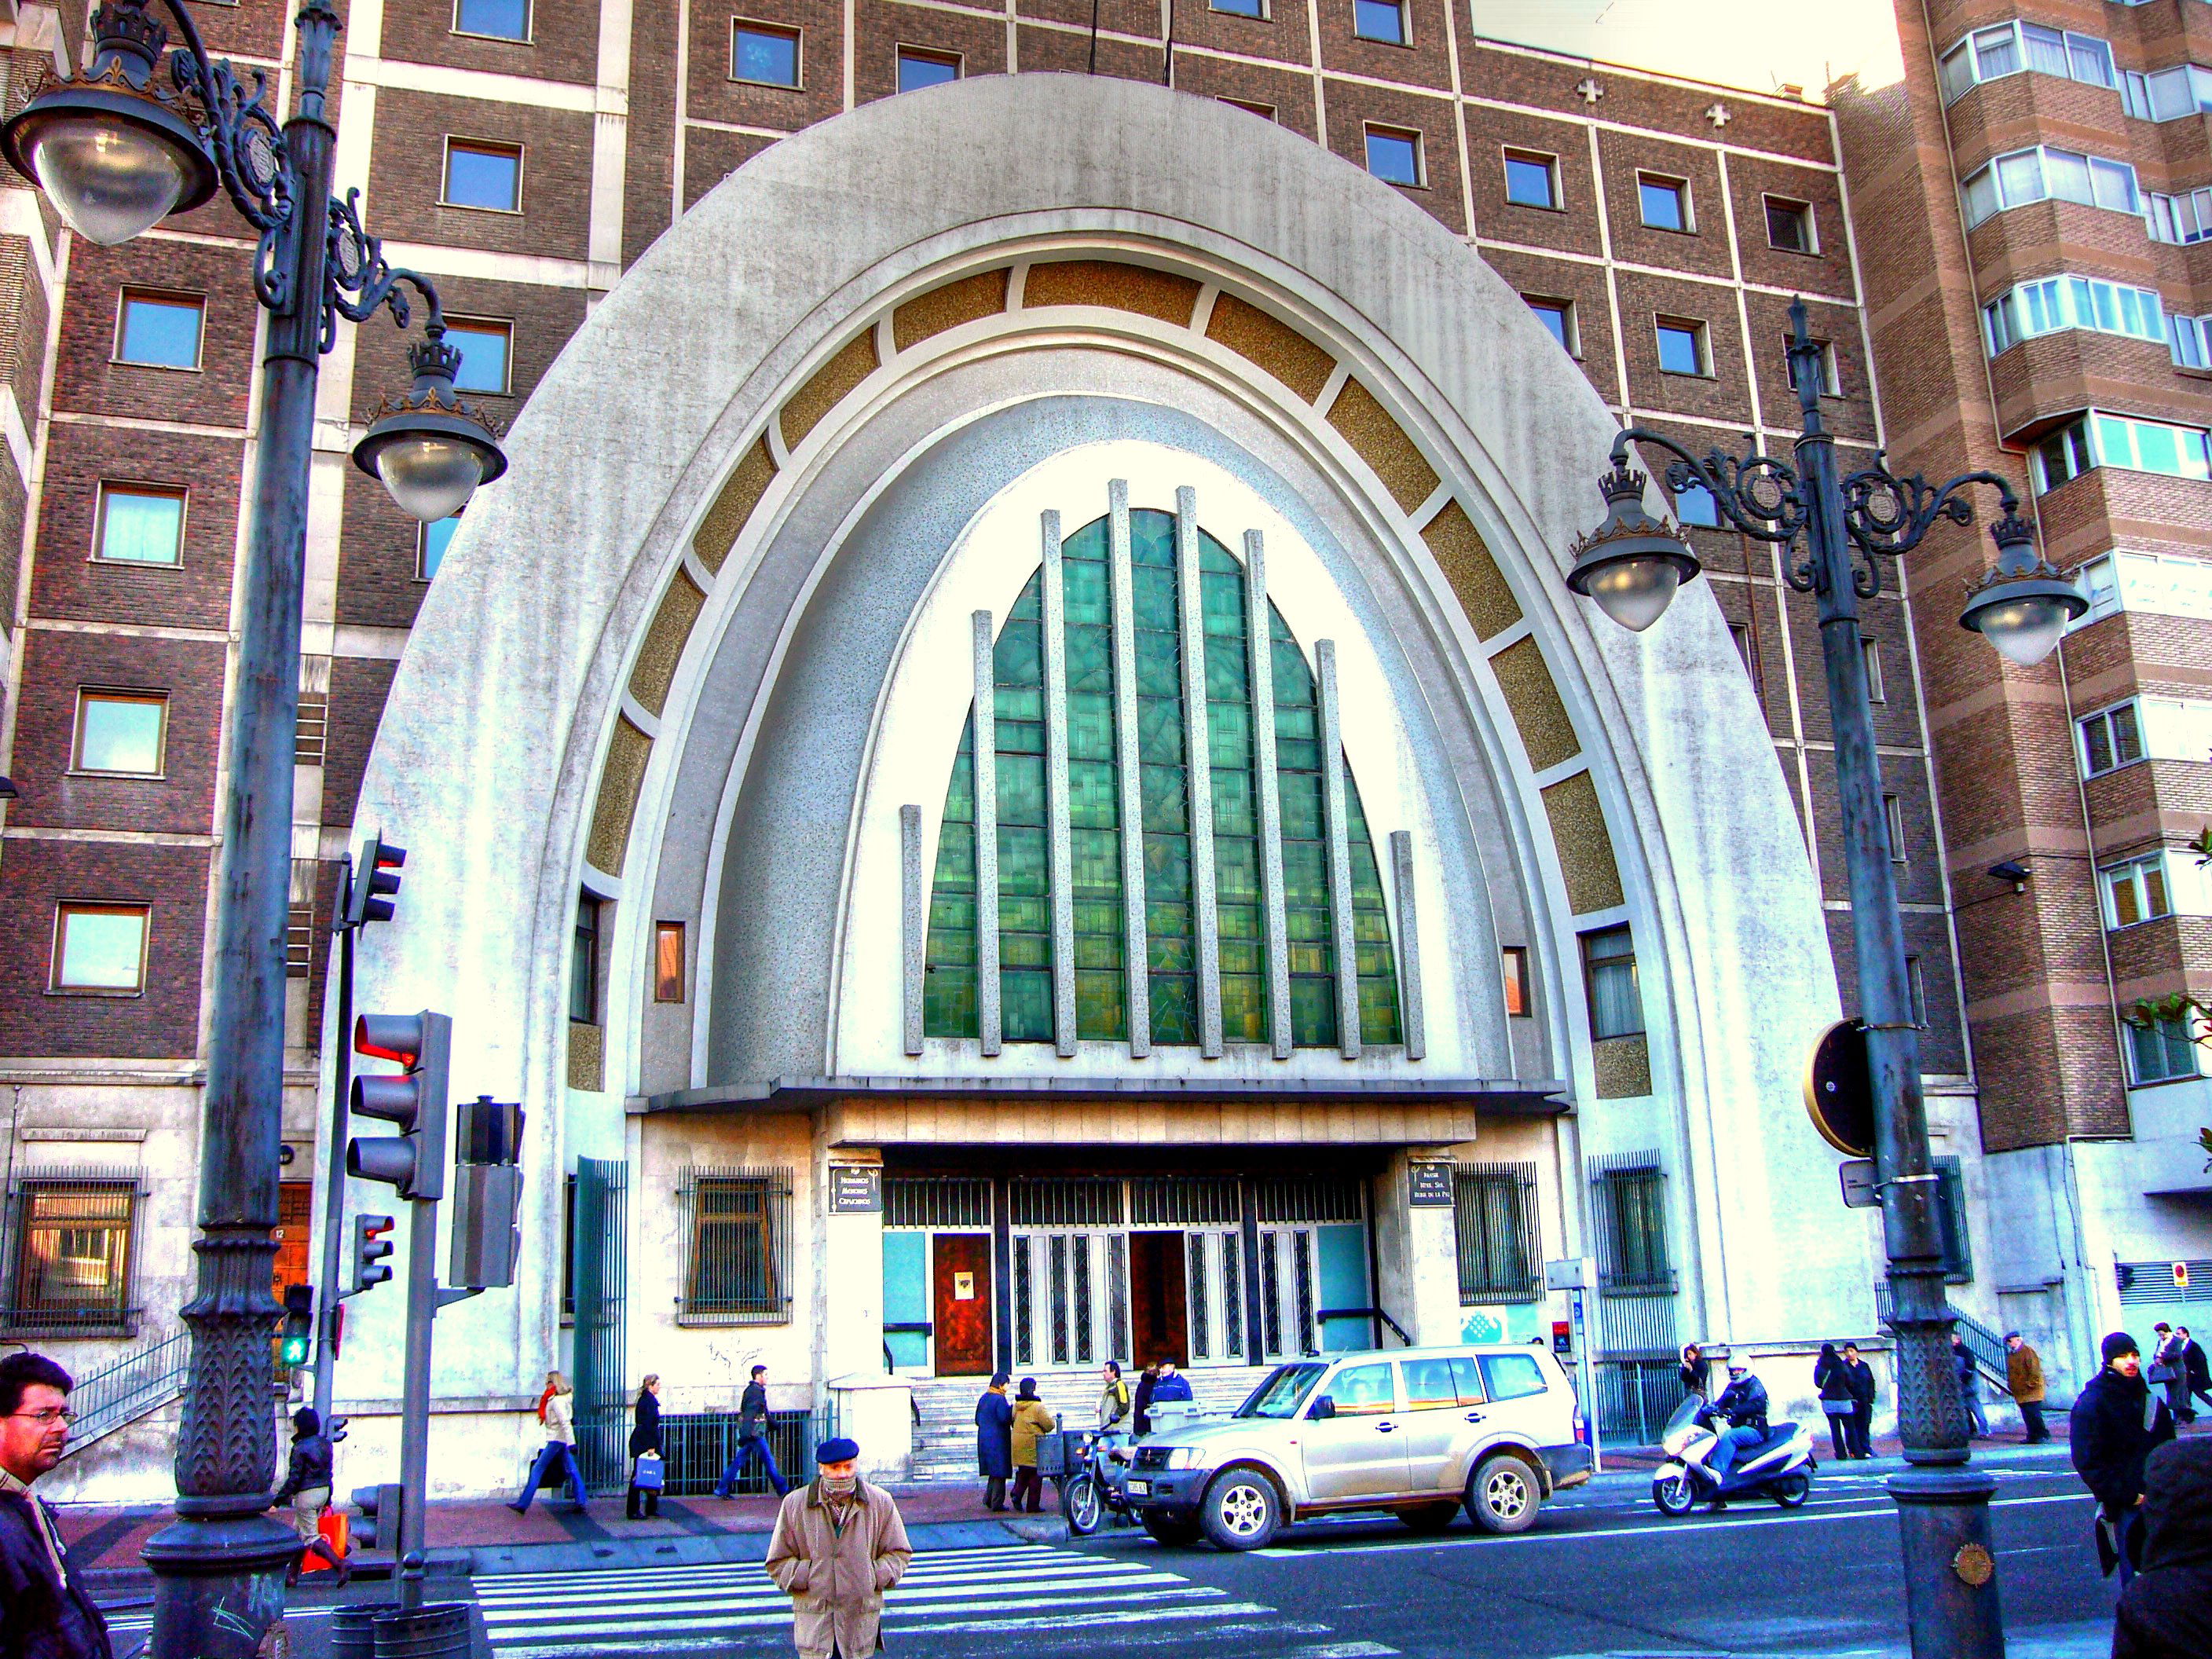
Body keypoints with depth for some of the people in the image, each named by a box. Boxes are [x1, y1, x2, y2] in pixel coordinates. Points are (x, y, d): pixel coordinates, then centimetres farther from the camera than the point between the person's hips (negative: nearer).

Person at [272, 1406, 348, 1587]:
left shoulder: (300, 1448, -17)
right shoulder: (324, 1444, 7)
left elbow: (294, 1478, -18)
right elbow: (327, 1471, 13)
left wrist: (277, 1500, -11)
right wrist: (327, 1499, 20)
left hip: (307, 1494, -8)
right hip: (323, 1491, 8)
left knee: (310, 1536, -3)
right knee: (298, 1531, 21)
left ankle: (340, 1564, -17)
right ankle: (293, 1574, 26)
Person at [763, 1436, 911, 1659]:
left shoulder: (880, 1503, 4)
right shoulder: (795, 1504, 2)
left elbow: (898, 1552, 11)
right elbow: (778, 1562, 8)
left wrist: (877, 1576, -5)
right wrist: (803, 1576, -9)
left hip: (861, 1615, 1)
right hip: (813, 1614, -1)